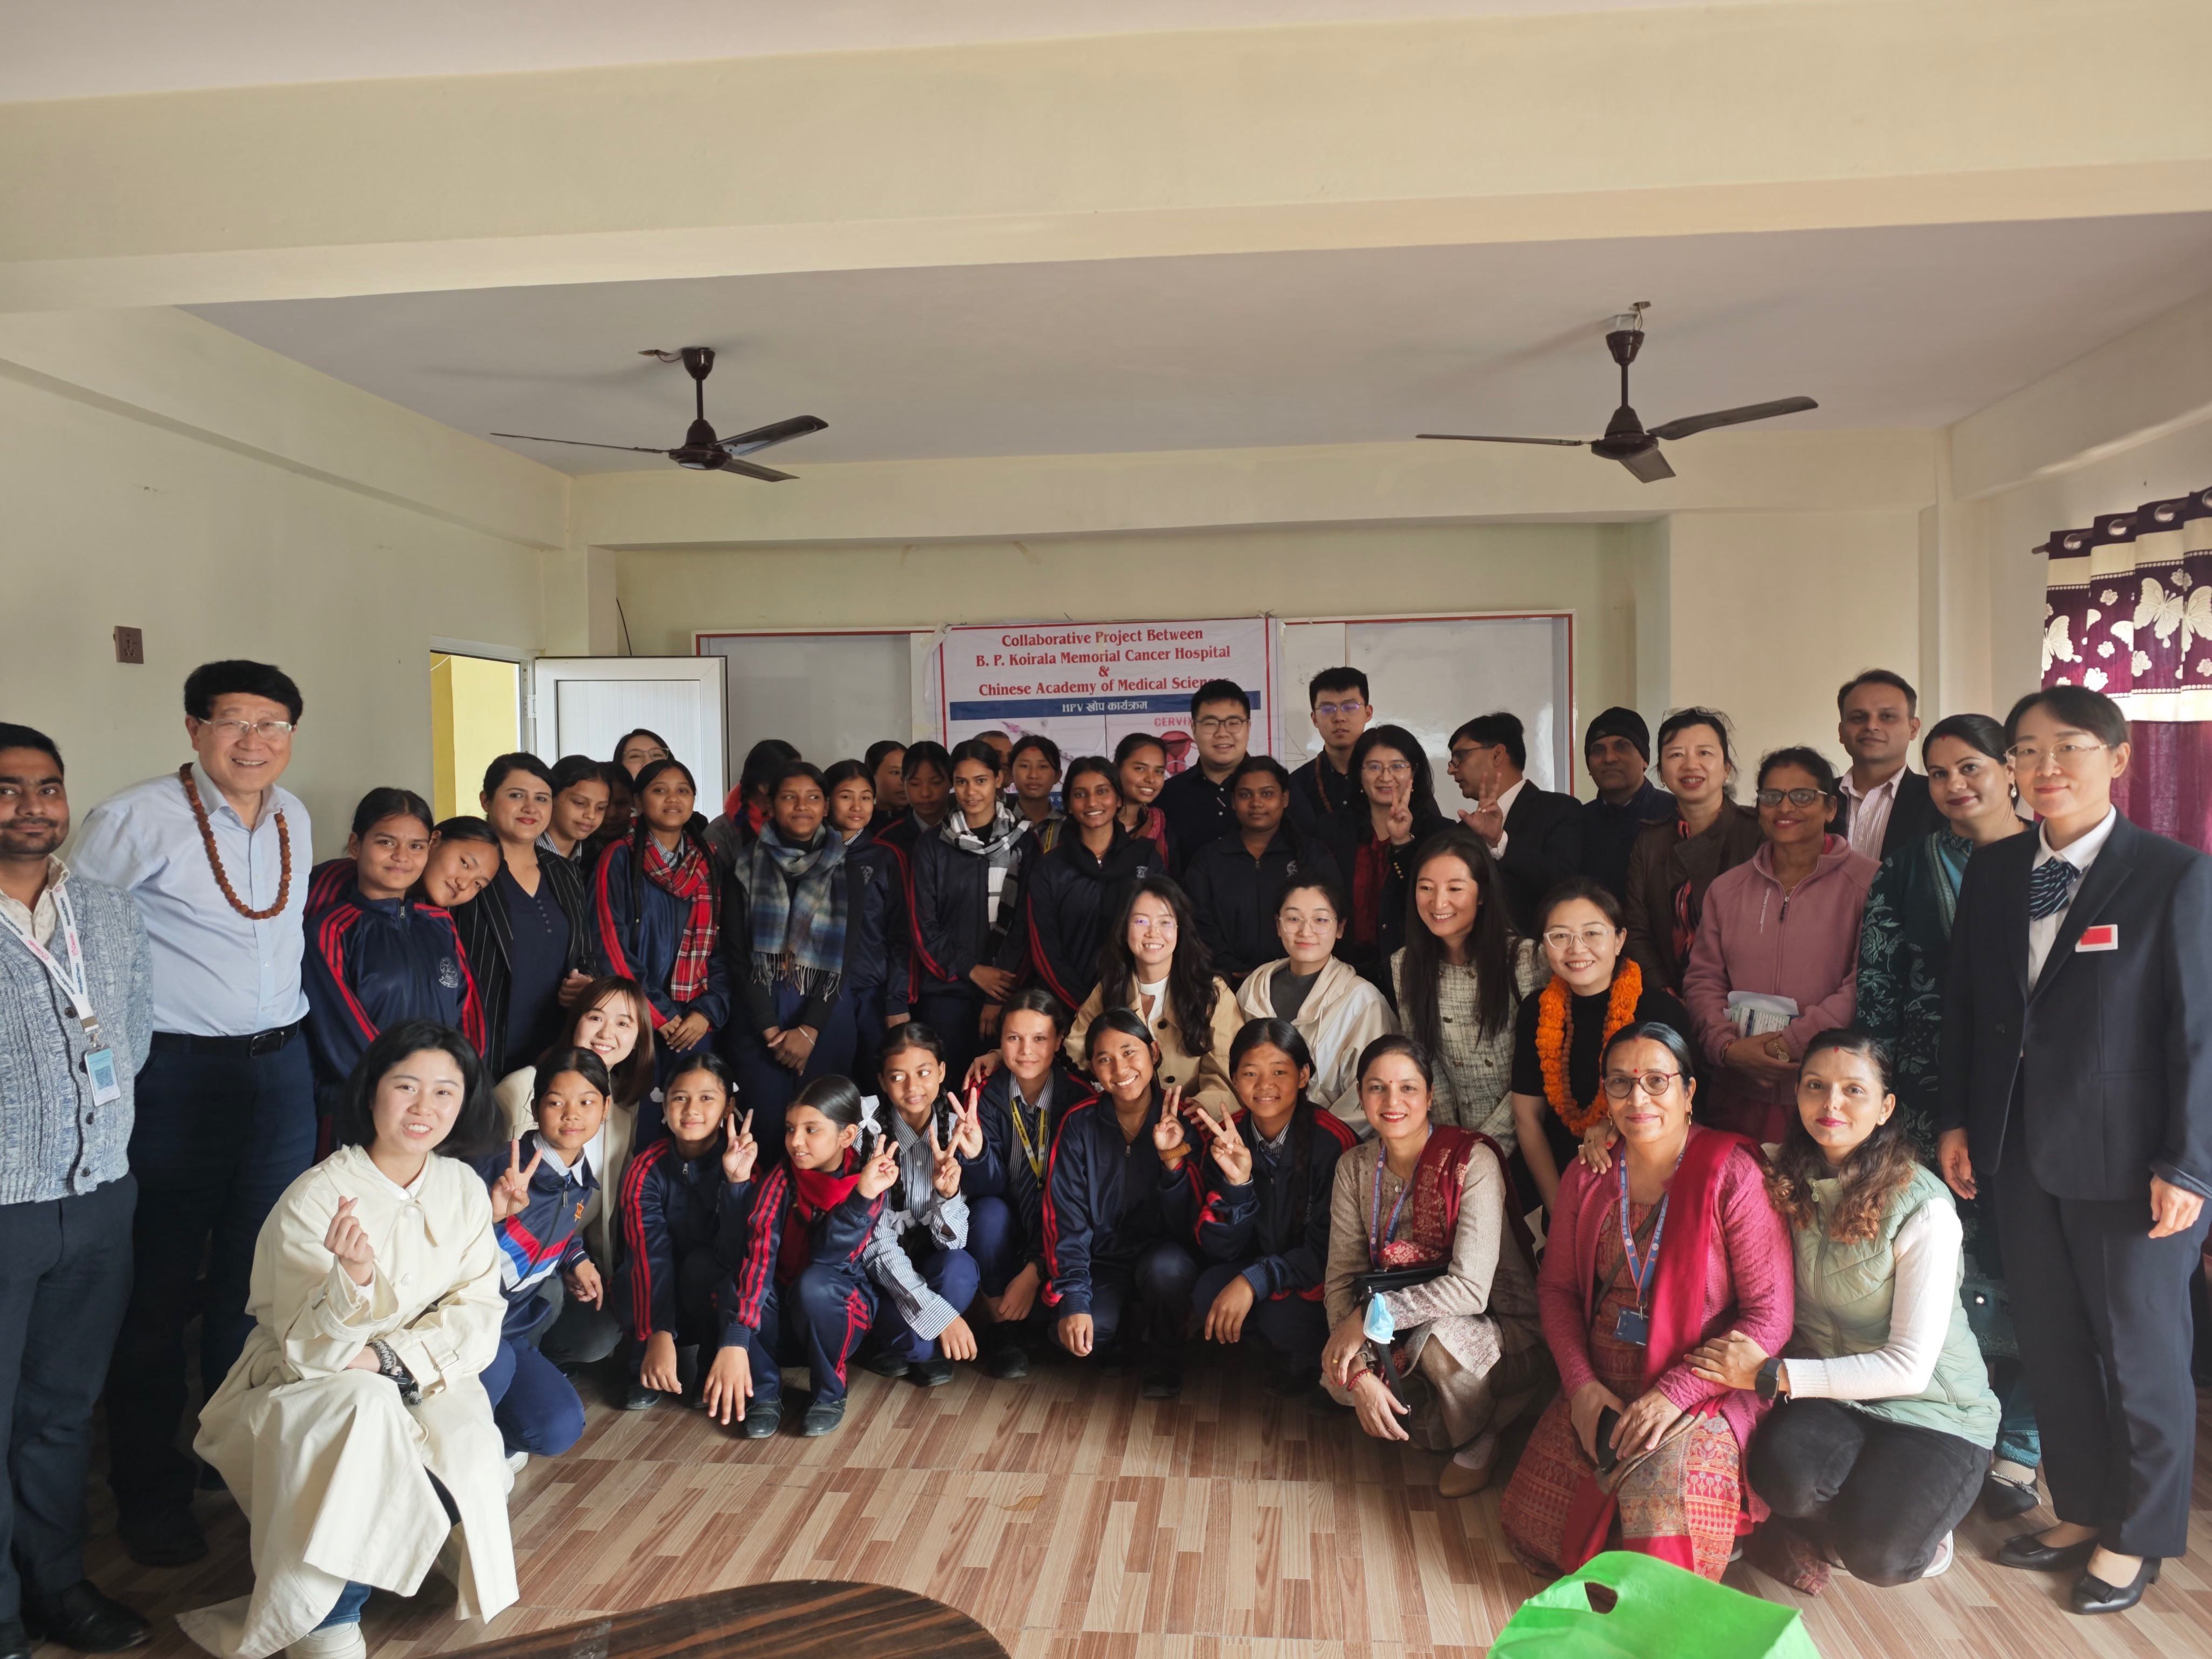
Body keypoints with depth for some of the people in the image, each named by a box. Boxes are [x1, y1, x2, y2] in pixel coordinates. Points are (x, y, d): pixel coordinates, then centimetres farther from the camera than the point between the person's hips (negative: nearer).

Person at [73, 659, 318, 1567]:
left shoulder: (295, 820, 8)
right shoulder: (136, 820, -12)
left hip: (281, 1069, 6)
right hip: (176, 1076, -5)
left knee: (256, 1282, 14)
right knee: (159, 1293, 6)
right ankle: (150, 1494, 23)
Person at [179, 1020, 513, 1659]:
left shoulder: (464, 1188, -3)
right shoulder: (314, 1198, -16)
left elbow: (478, 1317, -4)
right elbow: (309, 1349, -19)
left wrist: (389, 1357, -20)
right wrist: (353, 1277, -40)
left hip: (418, 1382, 3)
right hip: (302, 1391, -3)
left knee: (472, 1457, -27)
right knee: (366, 1407, -36)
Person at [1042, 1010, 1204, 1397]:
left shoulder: (1184, 1120, -8)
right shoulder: (1078, 1125, -6)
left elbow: (1189, 1227, -10)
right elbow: (1066, 1221, -10)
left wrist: (1173, 1160, -26)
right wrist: (1072, 1300, -22)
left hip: (1163, 1256, 0)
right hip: (1103, 1263, 0)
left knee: (1166, 1266, -36)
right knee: (1068, 1331, -30)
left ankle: (1166, 1361, -3)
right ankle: (1111, 1342, 9)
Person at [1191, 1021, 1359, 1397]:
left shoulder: (1333, 1143, -21)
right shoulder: (1226, 1139, -9)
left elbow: (1326, 1249, -17)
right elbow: (1220, 1249, -11)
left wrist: (1253, 1280, -30)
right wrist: (1237, 1183, -28)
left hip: (1319, 1282, -4)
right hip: (1258, 1264, 4)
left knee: (1281, 1314, -32)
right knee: (1208, 1294, -24)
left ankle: (1308, 1360, 4)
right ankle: (1276, 1353, 5)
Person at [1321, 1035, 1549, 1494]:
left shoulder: (1472, 1160, -22)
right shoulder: (1355, 1166, -5)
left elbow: (1470, 1289, -28)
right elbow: (1343, 1276, -9)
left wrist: (1370, 1317, -28)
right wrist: (1360, 1372, -23)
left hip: (1503, 1333, -5)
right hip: (1406, 1336, 5)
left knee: (1436, 1334, -34)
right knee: (1338, 1379, -19)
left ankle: (1478, 1444, -2)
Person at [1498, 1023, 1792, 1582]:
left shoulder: (1732, 1174, -12)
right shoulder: (1586, 1176, 5)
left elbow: (1770, 1315, -13)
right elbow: (1557, 1287, 10)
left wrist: (1674, 1393, -19)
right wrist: (1582, 1385, -6)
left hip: (1706, 1390, -4)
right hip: (1600, 1385, 5)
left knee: (1661, 1491, -31)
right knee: (1535, 1530, -7)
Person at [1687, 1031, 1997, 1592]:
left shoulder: (1923, 1208, -19)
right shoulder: (1782, 1173, -4)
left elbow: (1911, 1366, -19)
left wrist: (1771, 1375, -23)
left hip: (1933, 1407, -2)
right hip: (1829, 1390, 3)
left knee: (1876, 1555, -26)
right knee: (1786, 1467, -31)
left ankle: (1912, 1521, 9)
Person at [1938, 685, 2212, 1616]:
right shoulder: (1991, 874, 5)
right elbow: (1963, 1006, 9)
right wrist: (1956, 1120, 5)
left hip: (2127, 1160, -5)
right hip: (2020, 1150, 5)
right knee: (2050, 1346, 14)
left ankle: (2136, 1537, 29)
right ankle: (2080, 1513, 32)